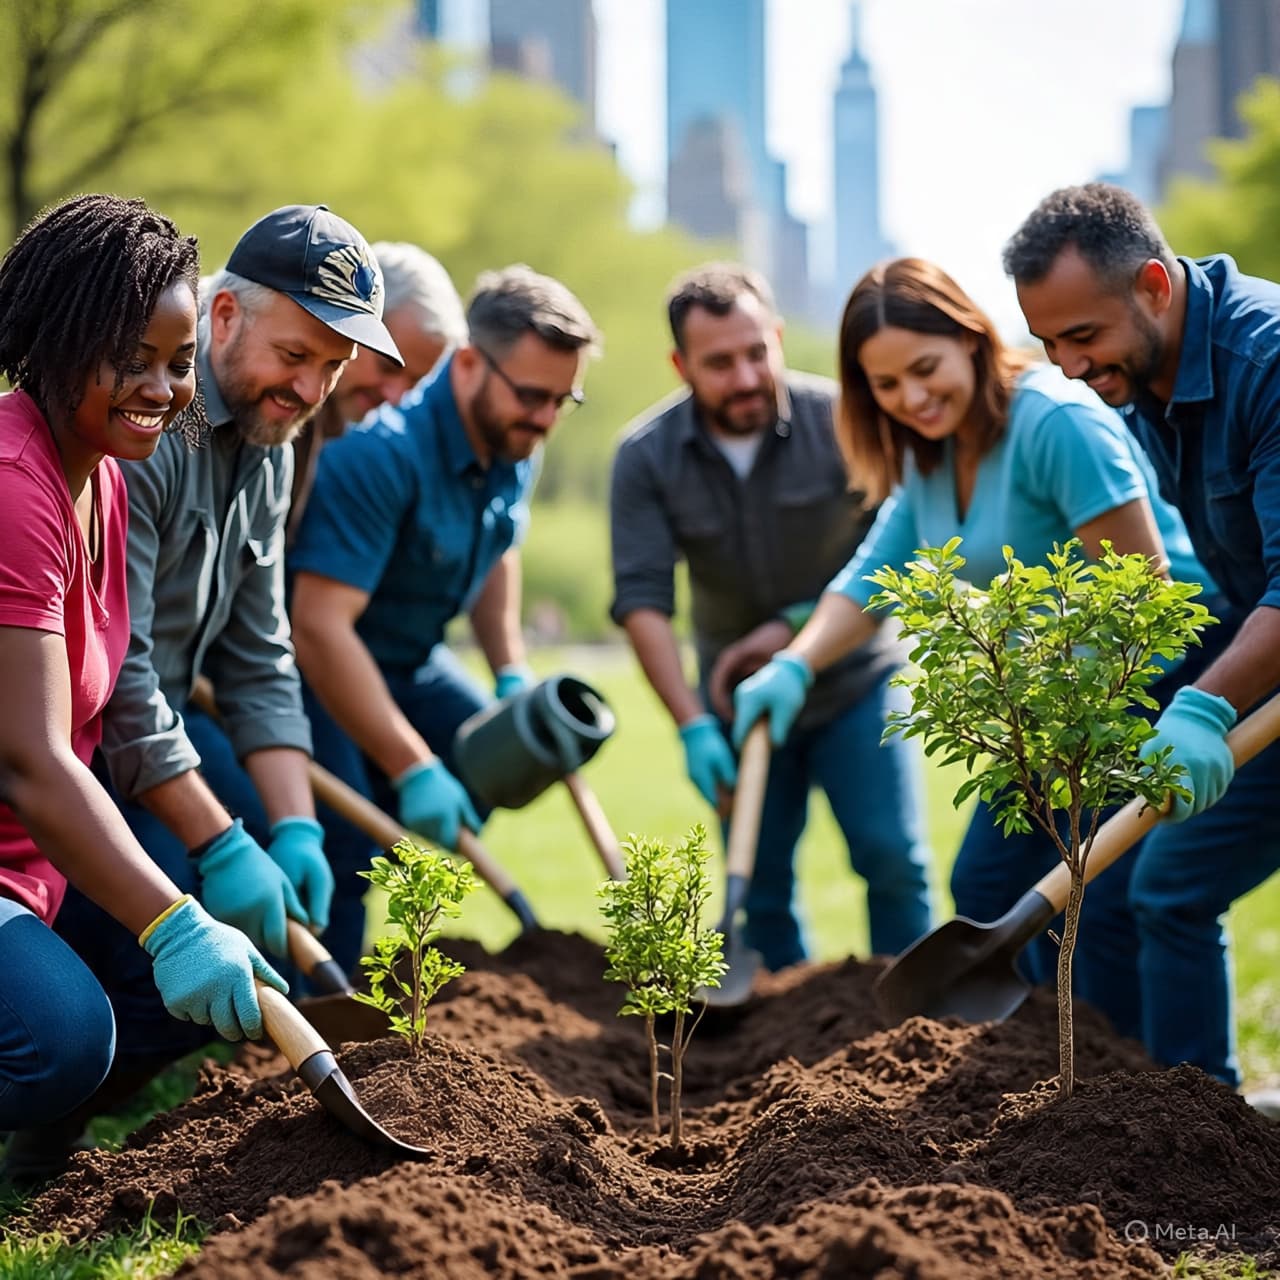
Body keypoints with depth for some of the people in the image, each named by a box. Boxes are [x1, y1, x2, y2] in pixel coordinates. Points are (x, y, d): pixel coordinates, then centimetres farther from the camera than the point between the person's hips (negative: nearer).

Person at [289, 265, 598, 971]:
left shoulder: (513, 445, -4)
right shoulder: (380, 452, -32)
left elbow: (495, 553, 17)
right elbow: (319, 626, -38)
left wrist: (512, 672, 2)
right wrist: (413, 769, -40)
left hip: (406, 657, 9)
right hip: (315, 665, -9)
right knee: (343, 841, -22)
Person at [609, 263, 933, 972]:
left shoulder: (837, 419, -18)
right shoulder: (645, 457, -13)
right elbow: (641, 600, -16)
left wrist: (798, 625, -21)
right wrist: (693, 728, -25)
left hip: (852, 679, -2)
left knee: (893, 858, -9)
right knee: (759, 886, 5)